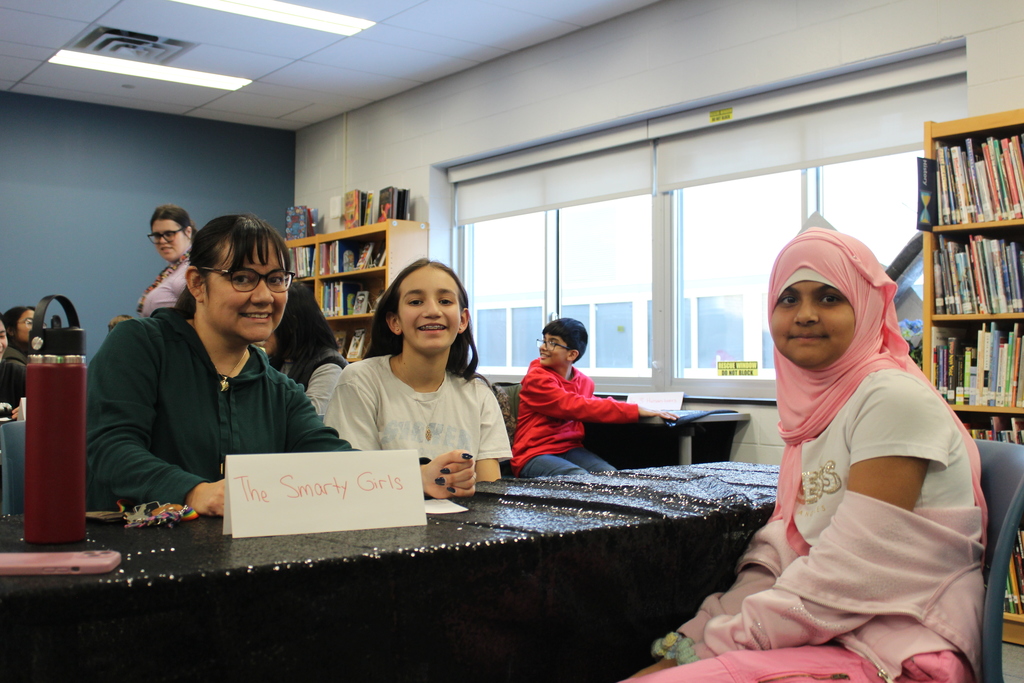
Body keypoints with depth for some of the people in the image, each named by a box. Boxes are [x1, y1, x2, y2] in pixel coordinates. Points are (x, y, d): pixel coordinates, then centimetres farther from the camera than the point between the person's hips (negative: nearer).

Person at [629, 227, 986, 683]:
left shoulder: (895, 400, -13)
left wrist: (712, 644, -14)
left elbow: (849, 575, -19)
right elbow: (778, 550, 7)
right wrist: (698, 635, -7)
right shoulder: (816, 406, 11)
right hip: (824, 637, 7)